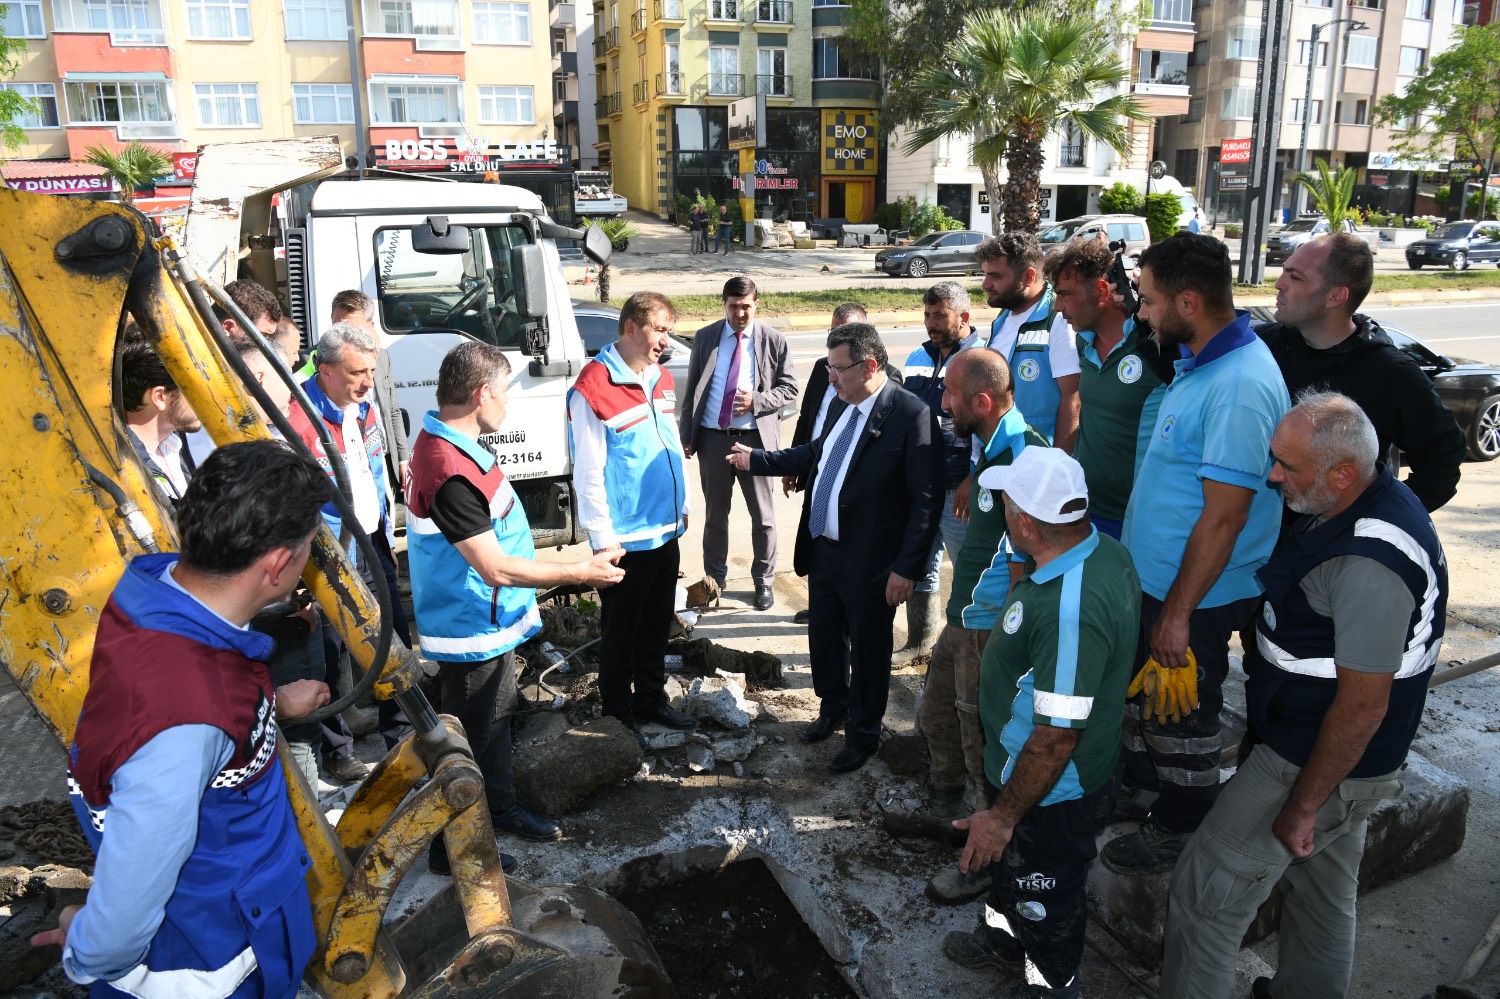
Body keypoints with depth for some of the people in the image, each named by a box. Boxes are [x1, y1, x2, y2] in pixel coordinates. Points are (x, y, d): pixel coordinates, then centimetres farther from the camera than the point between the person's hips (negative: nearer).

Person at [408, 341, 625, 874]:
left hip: (490, 624, 10)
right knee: (466, 737, 8)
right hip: (472, 634, -10)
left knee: (495, 717, 26)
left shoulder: (446, 442, 2)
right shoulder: (450, 471, -31)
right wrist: (583, 571, -23)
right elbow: (496, 568, -30)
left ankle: (501, 806, 45)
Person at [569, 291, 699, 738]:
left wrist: (682, 506, 18)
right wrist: (603, 539, -16)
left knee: (657, 626, 20)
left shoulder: (661, 378, 7)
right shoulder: (593, 388, -17)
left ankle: (651, 698, 37)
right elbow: (588, 473, -17)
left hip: (665, 530, 7)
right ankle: (618, 711, 28)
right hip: (625, 539, -7)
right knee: (620, 630, 10)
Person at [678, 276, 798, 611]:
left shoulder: (774, 341, -2)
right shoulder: (705, 338, 4)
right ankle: (715, 579, 30)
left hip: (756, 438, -2)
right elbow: (691, 390, 7)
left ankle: (764, 582, 22)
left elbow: (789, 387, 1)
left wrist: (756, 402, -16)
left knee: (763, 516, 7)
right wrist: (686, 435, 3)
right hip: (712, 438, 2)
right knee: (715, 514, 14)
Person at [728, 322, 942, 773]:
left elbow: (927, 500, -20)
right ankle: (832, 707, 47)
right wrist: (756, 459, 20)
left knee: (867, 650, 12)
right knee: (823, 638, 22)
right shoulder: (841, 405, 4)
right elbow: (816, 452, 22)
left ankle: (863, 734, 34)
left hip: (870, 562, -7)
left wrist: (907, 568, -20)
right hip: (824, 549, 7)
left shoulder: (912, 414, -20)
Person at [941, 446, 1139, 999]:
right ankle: (1006, 933, 59)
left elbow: (1056, 738, -33)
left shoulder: (1070, 609, -39)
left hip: (1053, 797, -9)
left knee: (1045, 899, 20)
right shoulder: (1103, 548, -9)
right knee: (1013, 866, 33)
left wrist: (1003, 818, -21)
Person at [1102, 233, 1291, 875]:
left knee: (1182, 718, 10)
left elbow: (1224, 517, -27)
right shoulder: (1200, 361, 3)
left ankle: (1178, 830, 31)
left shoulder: (1240, 387, -28)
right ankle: (1138, 782, 49)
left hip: (1194, 596, -9)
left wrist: (1178, 613, -22)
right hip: (1152, 576, 9)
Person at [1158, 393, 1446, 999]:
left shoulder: (1369, 564, -32)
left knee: (1205, 889, 1)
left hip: (1317, 761, -10)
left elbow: (1363, 706, -27)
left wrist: (1302, 806, -18)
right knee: (1324, 891, 26)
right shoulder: (1373, 501, 0)